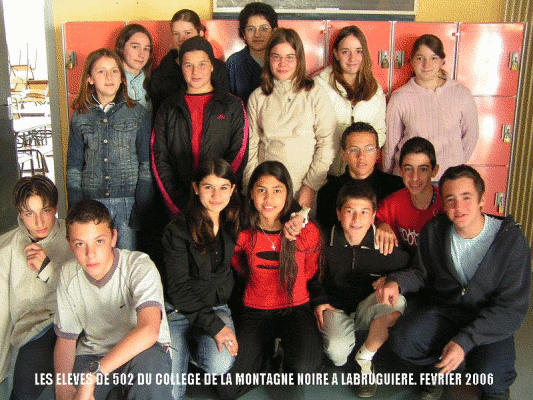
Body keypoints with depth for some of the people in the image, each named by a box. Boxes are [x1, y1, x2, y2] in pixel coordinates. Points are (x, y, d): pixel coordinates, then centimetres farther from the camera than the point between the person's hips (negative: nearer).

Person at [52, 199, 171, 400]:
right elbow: (66, 338, 3)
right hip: (91, 353, 5)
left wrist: (93, 374, -40)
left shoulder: (139, 266, -22)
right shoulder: (68, 274, -4)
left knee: (148, 361, -38)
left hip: (141, 351, -4)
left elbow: (148, 331, -37)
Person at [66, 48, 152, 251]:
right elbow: (74, 167, 9)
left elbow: (146, 163, 1)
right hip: (92, 202, 1)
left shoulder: (138, 113, 3)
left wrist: (142, 206, -7)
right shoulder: (80, 116, 7)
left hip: (128, 201, -1)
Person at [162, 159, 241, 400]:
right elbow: (179, 289, -13)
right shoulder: (178, 230, -12)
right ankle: (183, 347, 14)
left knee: (221, 365, -27)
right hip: (180, 310, -3)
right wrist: (214, 325, -20)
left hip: (218, 306, 3)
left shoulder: (234, 223, 1)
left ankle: (194, 344, 7)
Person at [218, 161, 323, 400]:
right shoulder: (242, 234, -7)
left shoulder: (307, 232, -10)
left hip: (295, 307, -1)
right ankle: (267, 351, 15)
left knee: (305, 369, -31)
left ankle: (287, 350, 6)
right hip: (255, 310, 1)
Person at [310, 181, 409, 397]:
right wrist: (319, 300, -3)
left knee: (395, 301, -33)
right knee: (337, 351, -31)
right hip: (335, 307, -1)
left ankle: (365, 358, -8)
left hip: (367, 308, 1)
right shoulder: (325, 242, -9)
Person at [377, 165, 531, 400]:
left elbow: (512, 308, -17)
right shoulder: (435, 231, -6)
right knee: (402, 341, -24)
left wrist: (465, 340, -27)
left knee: (490, 375, -29)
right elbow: (423, 273, 9)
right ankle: (443, 365, 10)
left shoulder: (511, 239, -17)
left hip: (491, 320, -2)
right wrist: (397, 282, -15)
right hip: (444, 308, 3)